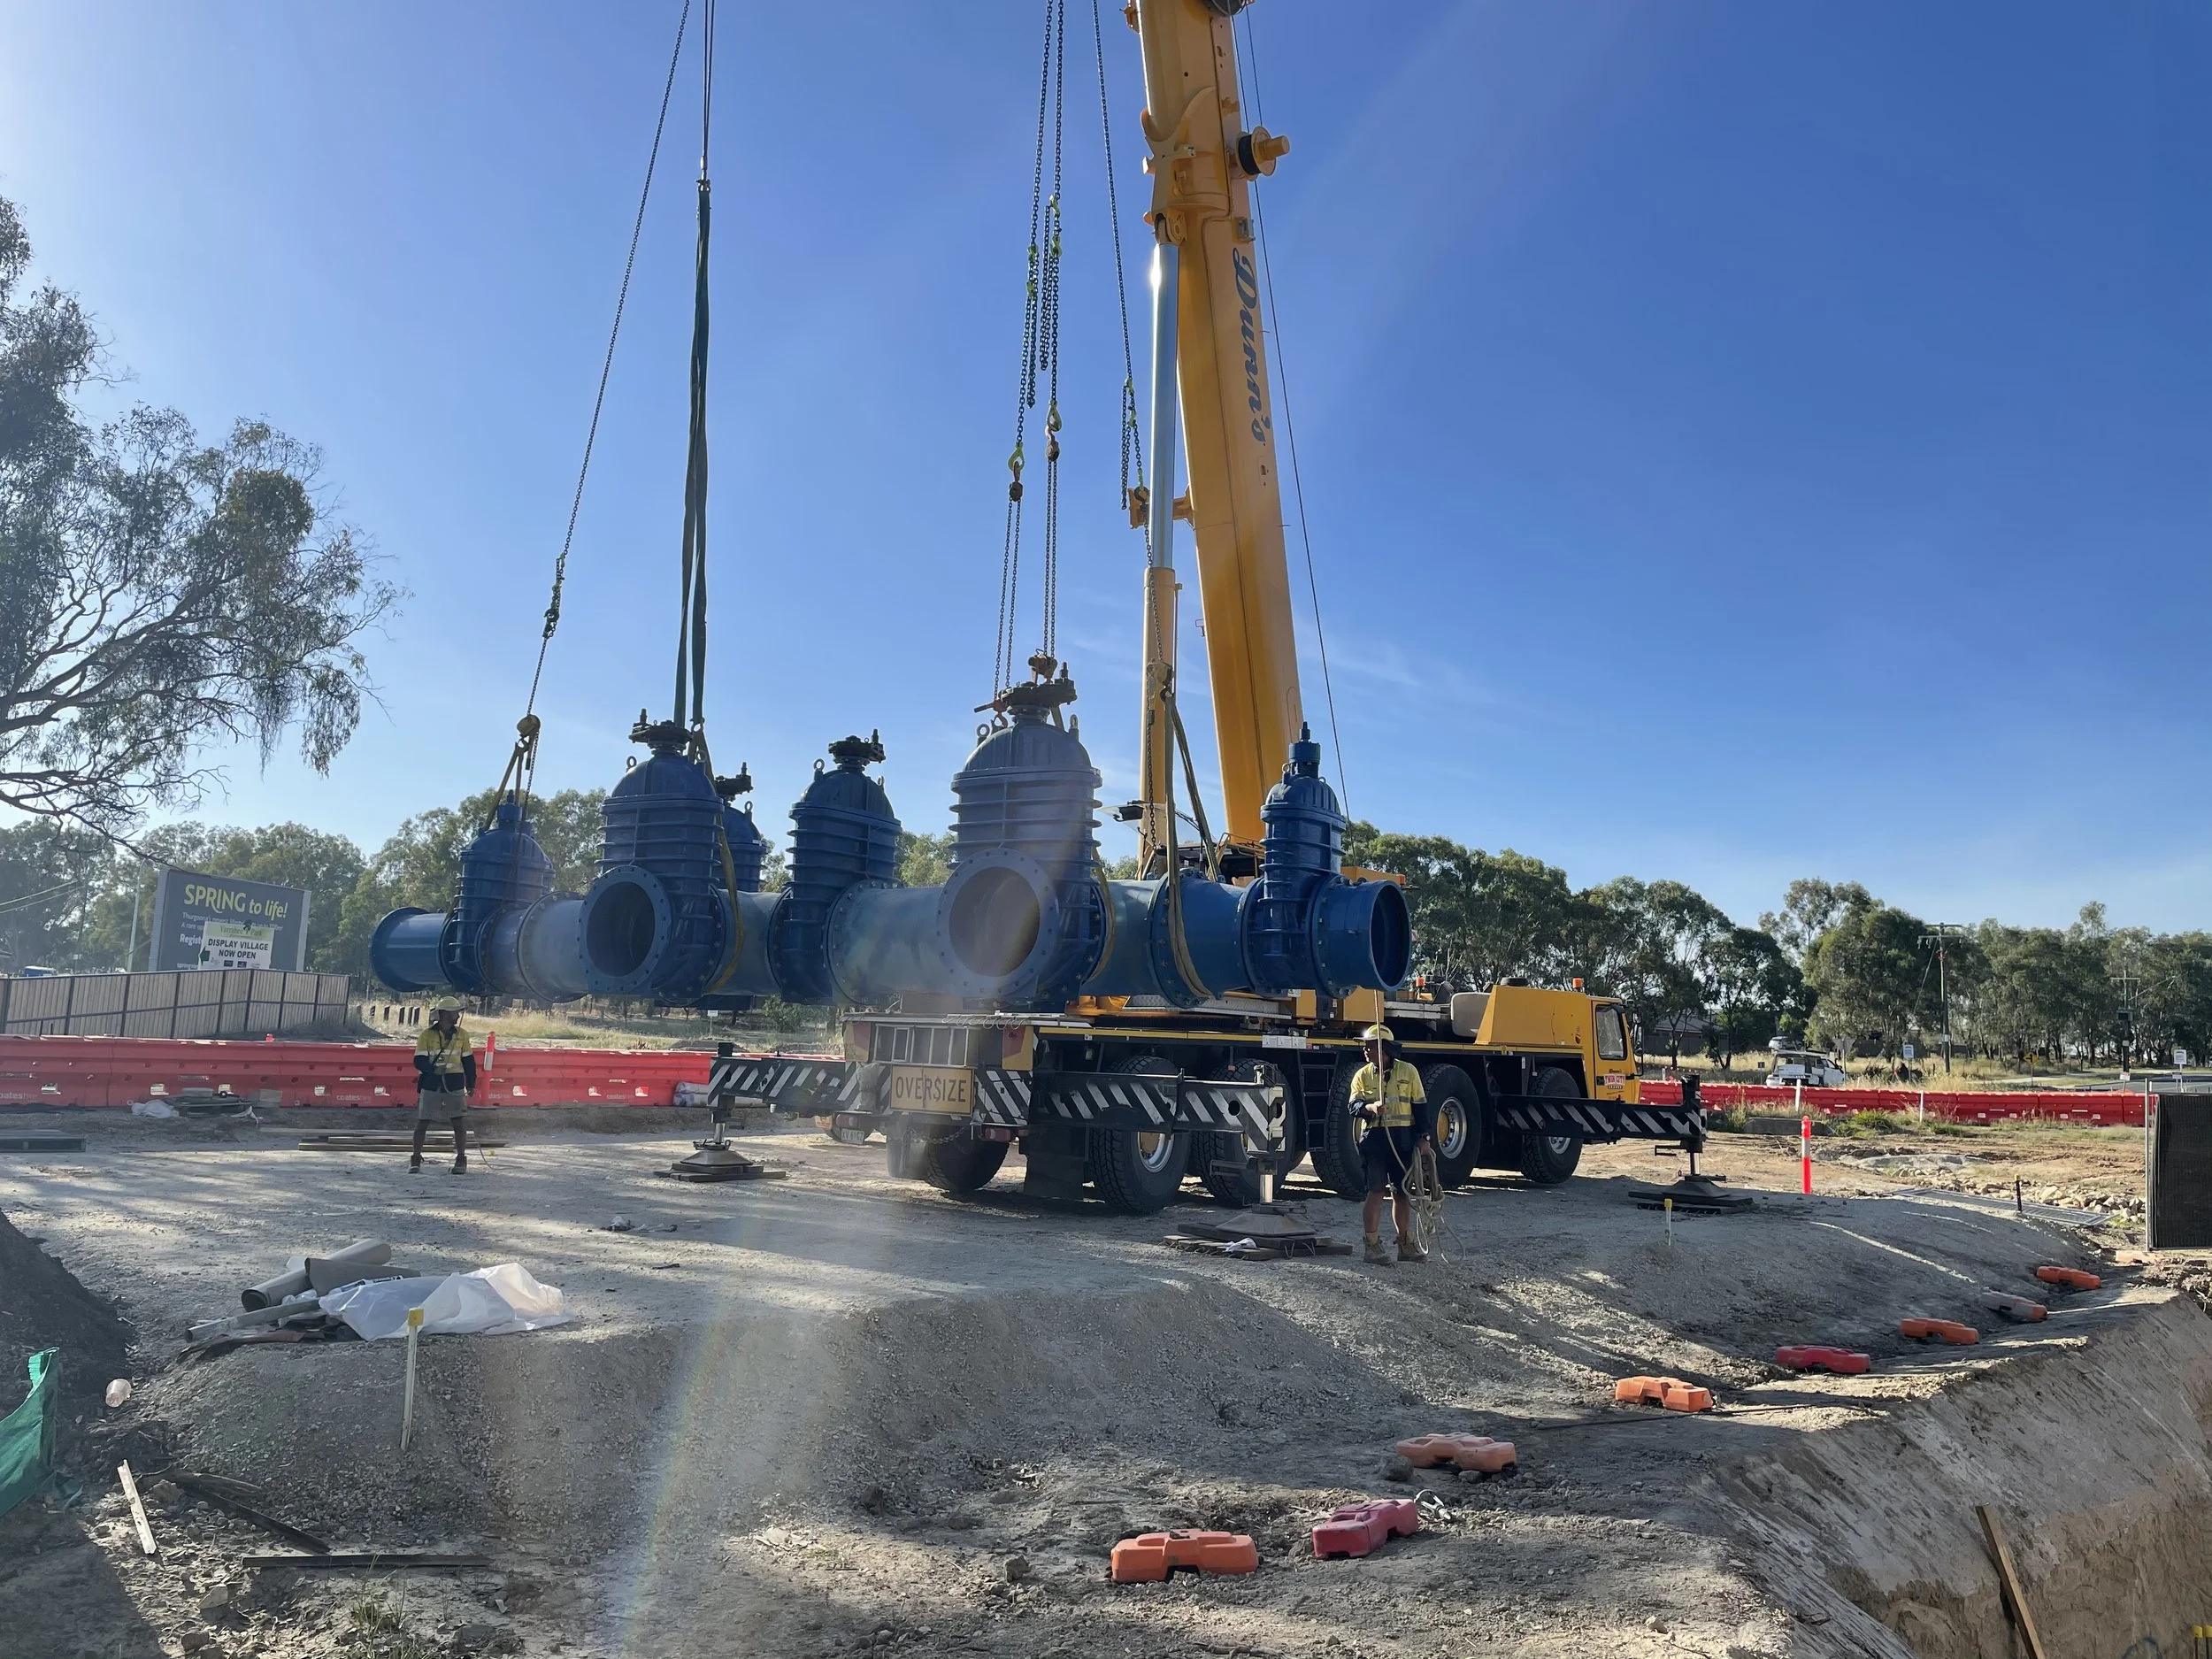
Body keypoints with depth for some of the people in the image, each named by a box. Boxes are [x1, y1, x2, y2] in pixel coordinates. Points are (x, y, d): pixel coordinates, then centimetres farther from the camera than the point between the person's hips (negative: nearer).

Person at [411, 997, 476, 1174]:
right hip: (431, 1084, -1)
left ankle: (461, 1159, 8)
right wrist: (434, 1069, -24)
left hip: (454, 1085, 1)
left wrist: (471, 1084, 9)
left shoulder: (462, 1035, 7)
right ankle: (416, 1158, 16)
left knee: (458, 1122, -1)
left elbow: (468, 1061, 12)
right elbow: (419, 1061, -6)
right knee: (422, 1122, 3)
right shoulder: (427, 1035, -2)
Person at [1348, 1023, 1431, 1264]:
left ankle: (1406, 1244, 20)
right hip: (1374, 1137, -1)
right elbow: (1354, 1106, -5)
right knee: (1376, 1191, -5)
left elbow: (1420, 1105, 8)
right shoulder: (1362, 1075, 6)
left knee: (1402, 1191, 10)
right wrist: (1370, 1107, -26)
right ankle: (1373, 1245, -1)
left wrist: (1423, 1136, 1)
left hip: (1403, 1138, 1)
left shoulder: (1408, 1071, 6)